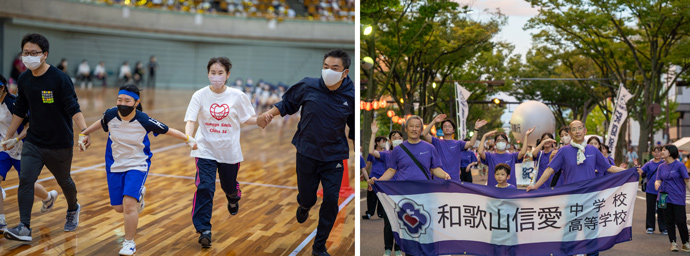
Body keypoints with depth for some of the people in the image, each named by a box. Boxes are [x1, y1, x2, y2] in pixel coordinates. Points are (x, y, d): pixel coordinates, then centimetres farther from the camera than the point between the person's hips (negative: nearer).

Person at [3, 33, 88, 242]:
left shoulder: (60, 78, -15)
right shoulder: (24, 79, 1)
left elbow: (73, 109, -19)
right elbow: (20, 111, 13)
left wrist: (84, 131, -34)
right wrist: (8, 136, 18)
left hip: (60, 144, -4)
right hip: (33, 142, 4)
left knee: (64, 181, 13)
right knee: (25, 180, -11)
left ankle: (73, 209, 42)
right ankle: (24, 228, -9)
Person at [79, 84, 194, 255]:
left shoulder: (144, 121, -21)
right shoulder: (110, 114, -13)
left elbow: (167, 131, -8)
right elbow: (101, 124, 11)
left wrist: (187, 139, -5)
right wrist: (84, 134, 18)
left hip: (138, 165, -4)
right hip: (115, 165, 4)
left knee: (129, 203, -20)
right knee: (119, 208, 9)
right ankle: (138, 195, 45)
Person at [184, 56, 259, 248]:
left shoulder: (237, 96, -6)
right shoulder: (200, 95, -9)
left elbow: (246, 119, 4)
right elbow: (191, 120, -16)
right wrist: (189, 137, -35)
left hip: (229, 151, 1)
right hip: (206, 149, -1)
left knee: (229, 186, 17)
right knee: (205, 188, -14)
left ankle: (233, 198, 55)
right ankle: (204, 230, -4)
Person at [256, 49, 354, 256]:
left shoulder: (351, 96, -11)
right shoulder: (308, 86, -12)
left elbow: (355, 129, 3)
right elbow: (287, 103, 4)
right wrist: (270, 113, -13)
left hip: (333, 157, 0)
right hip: (307, 153, 0)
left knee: (331, 200, -8)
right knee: (307, 198, 10)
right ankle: (304, 206, 52)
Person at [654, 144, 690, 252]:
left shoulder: (679, 165, -5)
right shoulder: (661, 166, 9)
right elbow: (658, 180, 7)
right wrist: (656, 183, -16)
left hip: (678, 198, -4)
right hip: (665, 197, 4)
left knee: (680, 221, -6)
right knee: (669, 221, 6)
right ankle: (673, 243, 15)